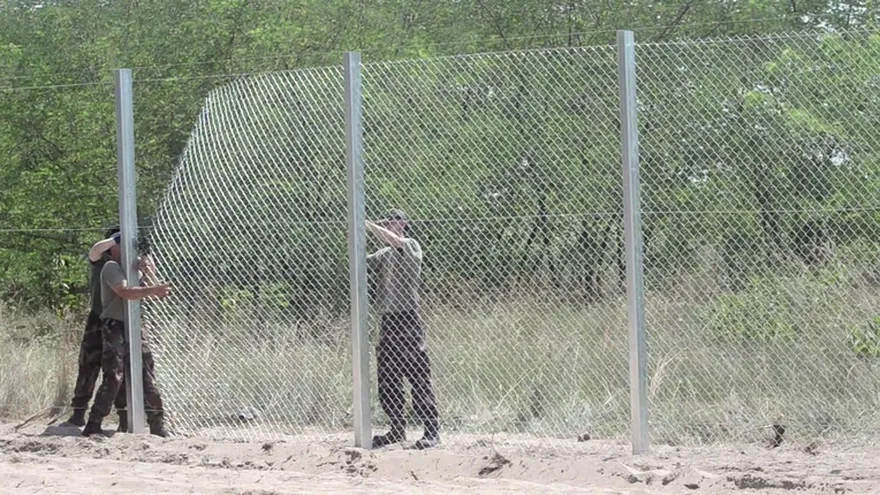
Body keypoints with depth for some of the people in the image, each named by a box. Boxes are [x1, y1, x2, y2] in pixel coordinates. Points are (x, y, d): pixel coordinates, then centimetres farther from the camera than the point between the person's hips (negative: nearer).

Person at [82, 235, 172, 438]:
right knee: (113, 378, -14)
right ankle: (93, 426, -11)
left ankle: (158, 424, 11)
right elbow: (126, 292, -21)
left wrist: (148, 273, -1)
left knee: (147, 375, 6)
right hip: (115, 326, -8)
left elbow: (157, 293, 15)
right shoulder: (111, 267, -5)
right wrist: (154, 289, -29)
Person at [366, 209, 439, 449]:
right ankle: (397, 429, 17)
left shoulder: (411, 245, -2)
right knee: (387, 379, 8)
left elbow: (394, 241, -21)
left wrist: (368, 225, -17)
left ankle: (432, 431, -7)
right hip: (388, 320, 8)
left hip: (408, 320, -8)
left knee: (419, 377, -9)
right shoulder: (384, 254, 19)